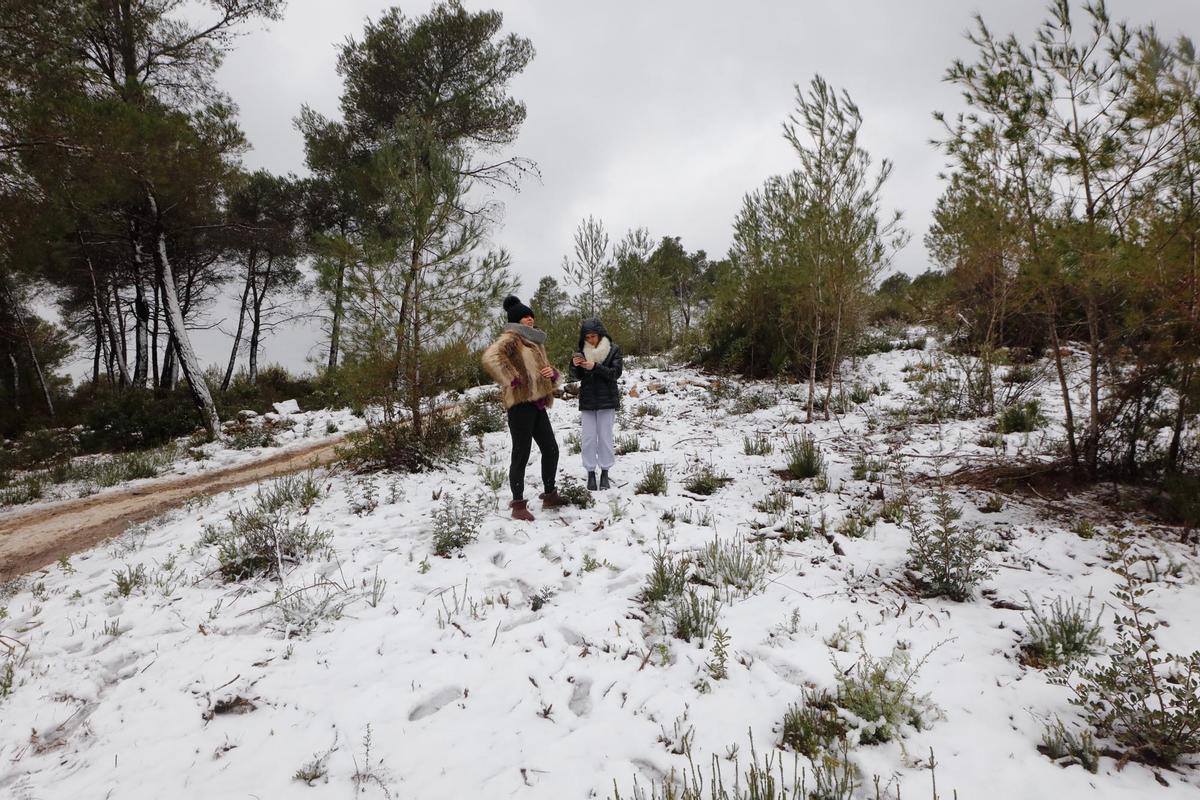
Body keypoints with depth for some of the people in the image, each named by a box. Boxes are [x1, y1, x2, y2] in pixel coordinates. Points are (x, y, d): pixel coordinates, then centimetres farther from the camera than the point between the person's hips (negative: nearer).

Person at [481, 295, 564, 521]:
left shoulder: (536, 342, 22)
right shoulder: (511, 337, -6)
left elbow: (544, 368, 31)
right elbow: (491, 357, -25)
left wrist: (552, 373, 7)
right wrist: (511, 380, -21)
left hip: (537, 404, 9)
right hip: (520, 403, -9)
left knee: (551, 449, 11)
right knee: (521, 454, -4)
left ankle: (550, 496, 25)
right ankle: (518, 505, 4)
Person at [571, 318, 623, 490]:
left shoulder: (613, 350, -3)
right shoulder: (582, 351, 5)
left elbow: (616, 373, -13)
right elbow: (577, 376, 4)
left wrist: (595, 367, -25)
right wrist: (575, 365, -18)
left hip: (606, 400, -2)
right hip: (587, 400, 3)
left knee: (605, 437, 2)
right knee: (588, 438, 2)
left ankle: (605, 472, 12)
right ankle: (591, 473, 10)